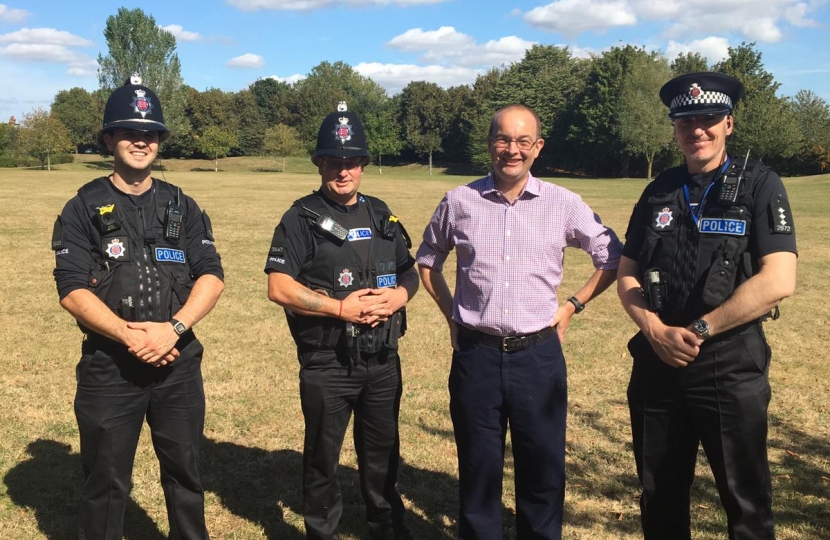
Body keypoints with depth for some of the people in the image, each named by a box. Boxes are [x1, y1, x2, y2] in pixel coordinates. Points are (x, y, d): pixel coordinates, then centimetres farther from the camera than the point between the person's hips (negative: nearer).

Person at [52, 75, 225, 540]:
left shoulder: (183, 208, 7)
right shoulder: (83, 209, -1)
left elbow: (212, 276, -3)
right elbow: (72, 289, -10)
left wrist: (173, 328, -18)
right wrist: (129, 336, -21)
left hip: (179, 363, 2)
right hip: (108, 366, -2)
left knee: (186, 474, 15)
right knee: (106, 481, 10)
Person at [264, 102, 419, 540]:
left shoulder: (382, 216, 8)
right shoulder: (302, 219, -8)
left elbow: (410, 272, 14)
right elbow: (279, 287, -14)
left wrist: (398, 295, -9)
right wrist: (339, 308, -20)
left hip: (383, 360, 5)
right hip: (327, 364, -4)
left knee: (383, 454, 19)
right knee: (322, 458, 12)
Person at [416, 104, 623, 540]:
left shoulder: (563, 204, -1)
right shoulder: (459, 202, 0)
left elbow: (613, 258, 10)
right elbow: (427, 261, 16)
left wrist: (573, 306, 4)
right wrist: (451, 314, 8)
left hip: (538, 355, 0)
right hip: (475, 355, 0)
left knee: (543, 468, 11)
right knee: (477, 468, 12)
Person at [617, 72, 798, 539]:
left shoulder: (760, 185, -6)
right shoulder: (658, 193, 8)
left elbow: (778, 281, -17)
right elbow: (627, 275, 8)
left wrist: (697, 331, -16)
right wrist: (655, 329, -10)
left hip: (731, 368, -4)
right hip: (657, 365, 4)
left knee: (746, 502, 8)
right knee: (659, 496, 16)